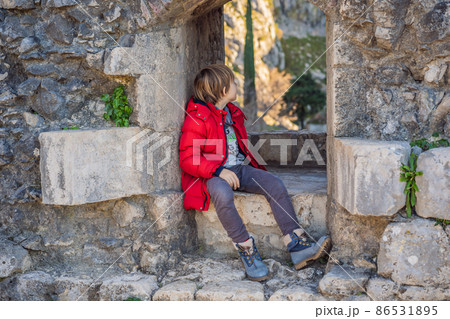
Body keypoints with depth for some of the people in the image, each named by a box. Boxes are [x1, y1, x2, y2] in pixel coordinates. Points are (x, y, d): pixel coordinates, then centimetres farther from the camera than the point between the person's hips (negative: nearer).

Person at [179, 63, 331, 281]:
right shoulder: (196, 119, -13)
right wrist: (219, 171, -27)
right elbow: (188, 160, -17)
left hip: (239, 168, 7)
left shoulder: (232, 112, 15)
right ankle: (246, 249, -28)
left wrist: (256, 168, 13)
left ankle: (296, 245, -17)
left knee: (275, 184, -14)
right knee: (223, 193, -40)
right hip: (211, 174, -7)